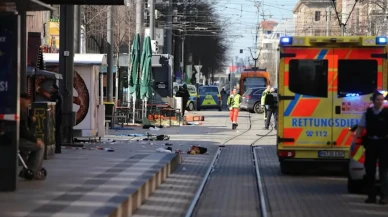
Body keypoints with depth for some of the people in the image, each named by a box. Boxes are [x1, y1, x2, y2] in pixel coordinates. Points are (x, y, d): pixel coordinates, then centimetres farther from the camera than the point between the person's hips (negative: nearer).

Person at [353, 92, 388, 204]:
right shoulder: (367, 112, 6)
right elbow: (361, 127, 10)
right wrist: (354, 139, 0)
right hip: (370, 143, 4)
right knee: (369, 170, 7)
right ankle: (371, 195, 15)